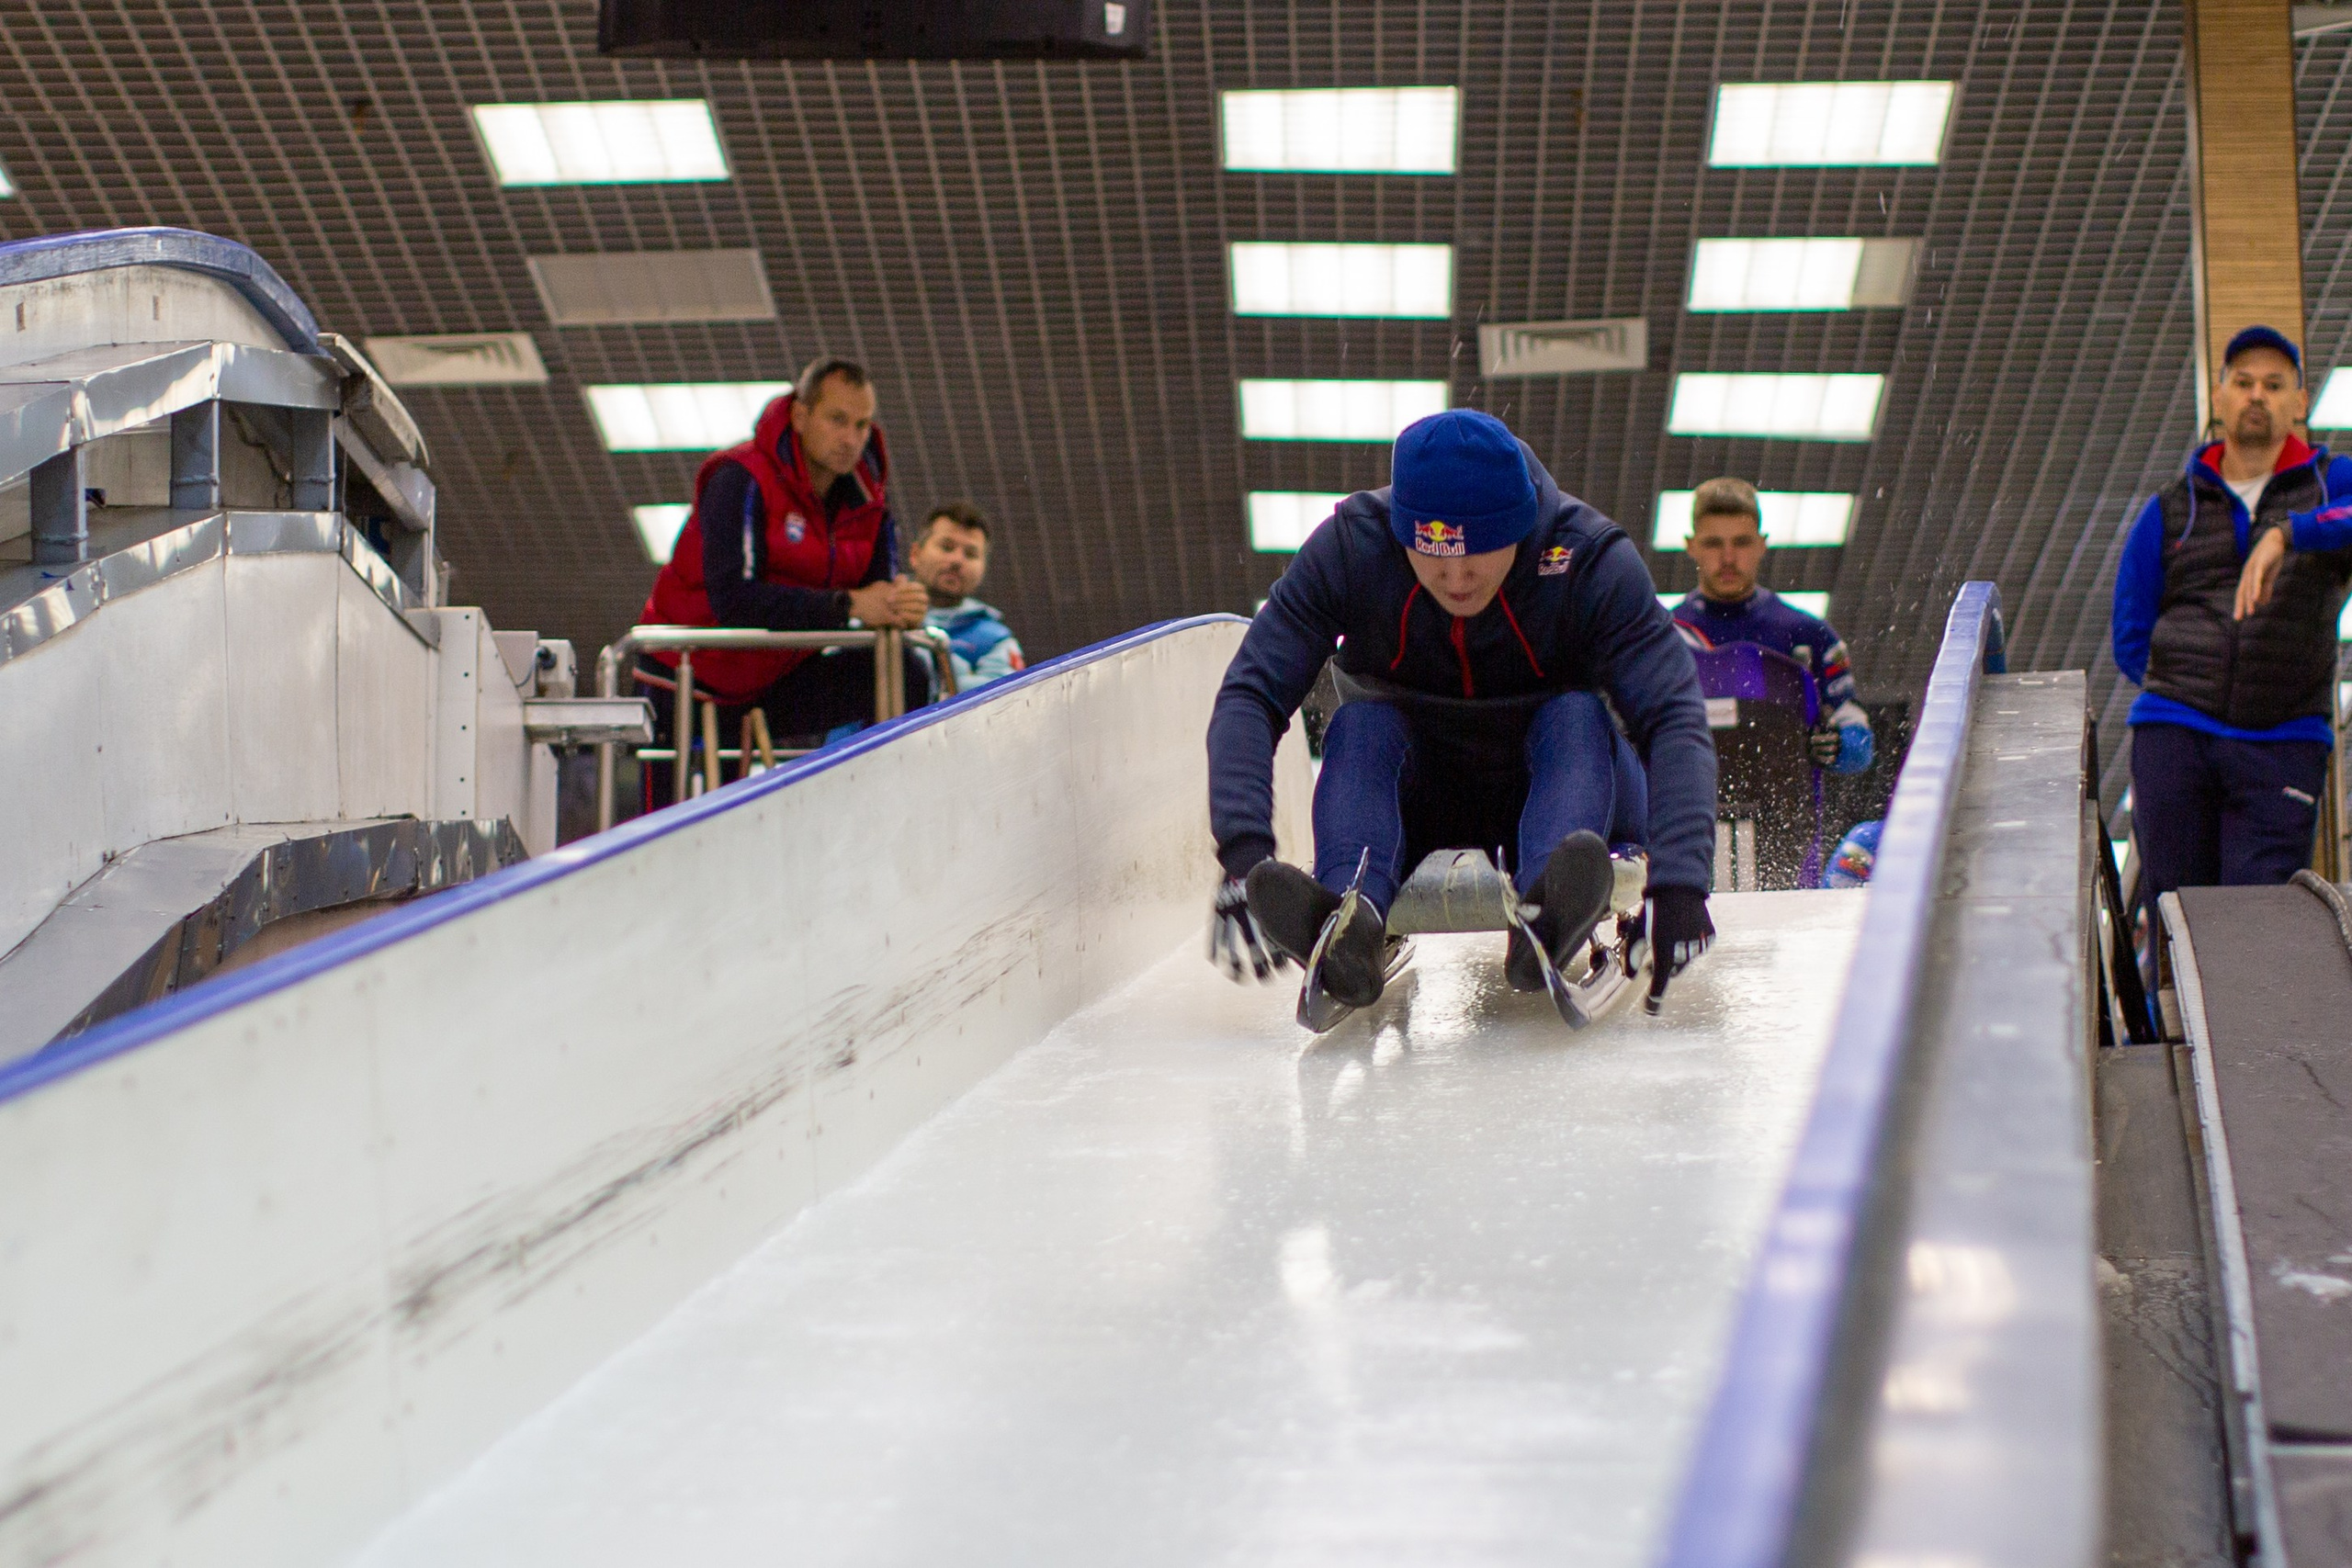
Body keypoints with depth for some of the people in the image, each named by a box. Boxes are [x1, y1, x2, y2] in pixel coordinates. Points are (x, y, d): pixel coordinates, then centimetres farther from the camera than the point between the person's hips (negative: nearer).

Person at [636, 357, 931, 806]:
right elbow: (734, 599, -33)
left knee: (905, 677, -16)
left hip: (781, 684, 5)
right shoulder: (742, 480, -21)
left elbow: (878, 595, -6)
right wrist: (846, 606, -38)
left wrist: (901, 607, -32)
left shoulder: (867, 495, -2)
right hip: (692, 682, -5)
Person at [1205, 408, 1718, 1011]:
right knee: (1359, 726, -27)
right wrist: (1243, 849, -43)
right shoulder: (1348, 547, -19)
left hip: (1559, 784, -1)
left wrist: (1679, 886, -47)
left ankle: (1547, 921, -57)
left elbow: (1674, 719, -31)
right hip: (1414, 805, 1)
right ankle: (1348, 920, -54)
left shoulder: (1590, 560, -22)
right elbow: (1248, 696, -25)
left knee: (1578, 717, -30)